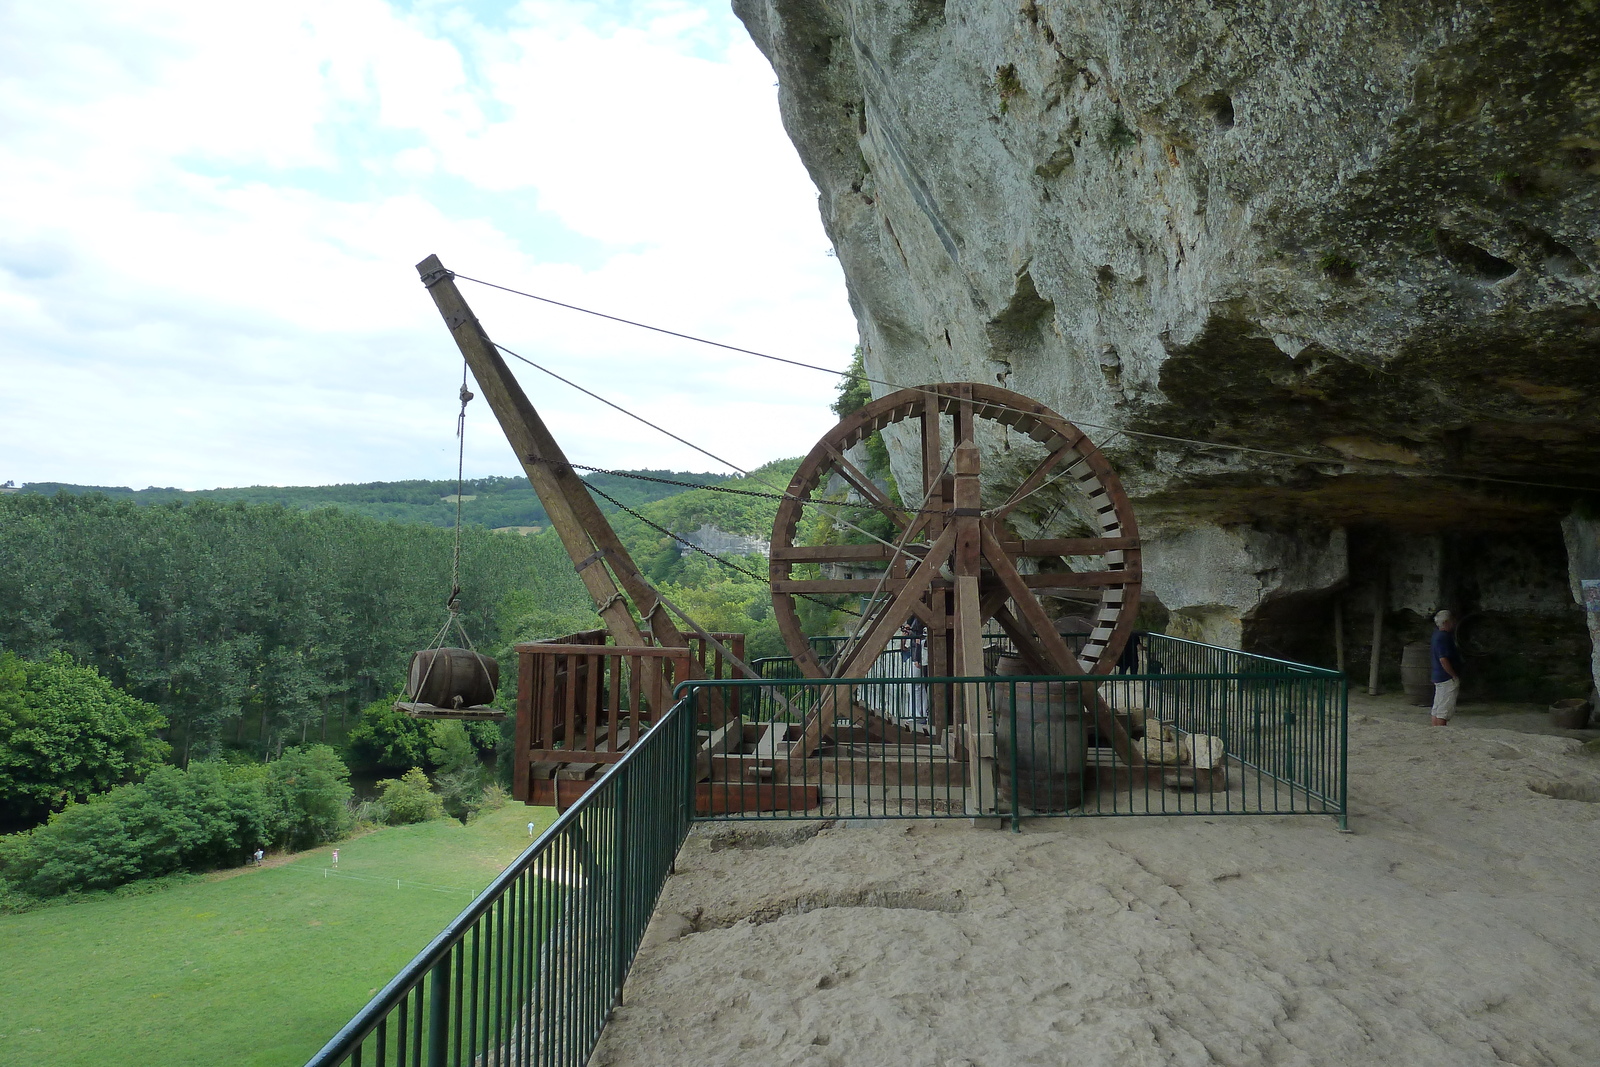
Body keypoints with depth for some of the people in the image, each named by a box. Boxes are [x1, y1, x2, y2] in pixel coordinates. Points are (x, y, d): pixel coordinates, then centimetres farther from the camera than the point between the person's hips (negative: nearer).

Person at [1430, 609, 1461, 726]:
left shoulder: (1436, 634, 13)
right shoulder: (1443, 637, -18)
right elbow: (1443, 660, -25)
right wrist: (1455, 676, -17)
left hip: (1438, 677, 10)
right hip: (1447, 678, -10)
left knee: (1437, 709, 12)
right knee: (1444, 711, -6)